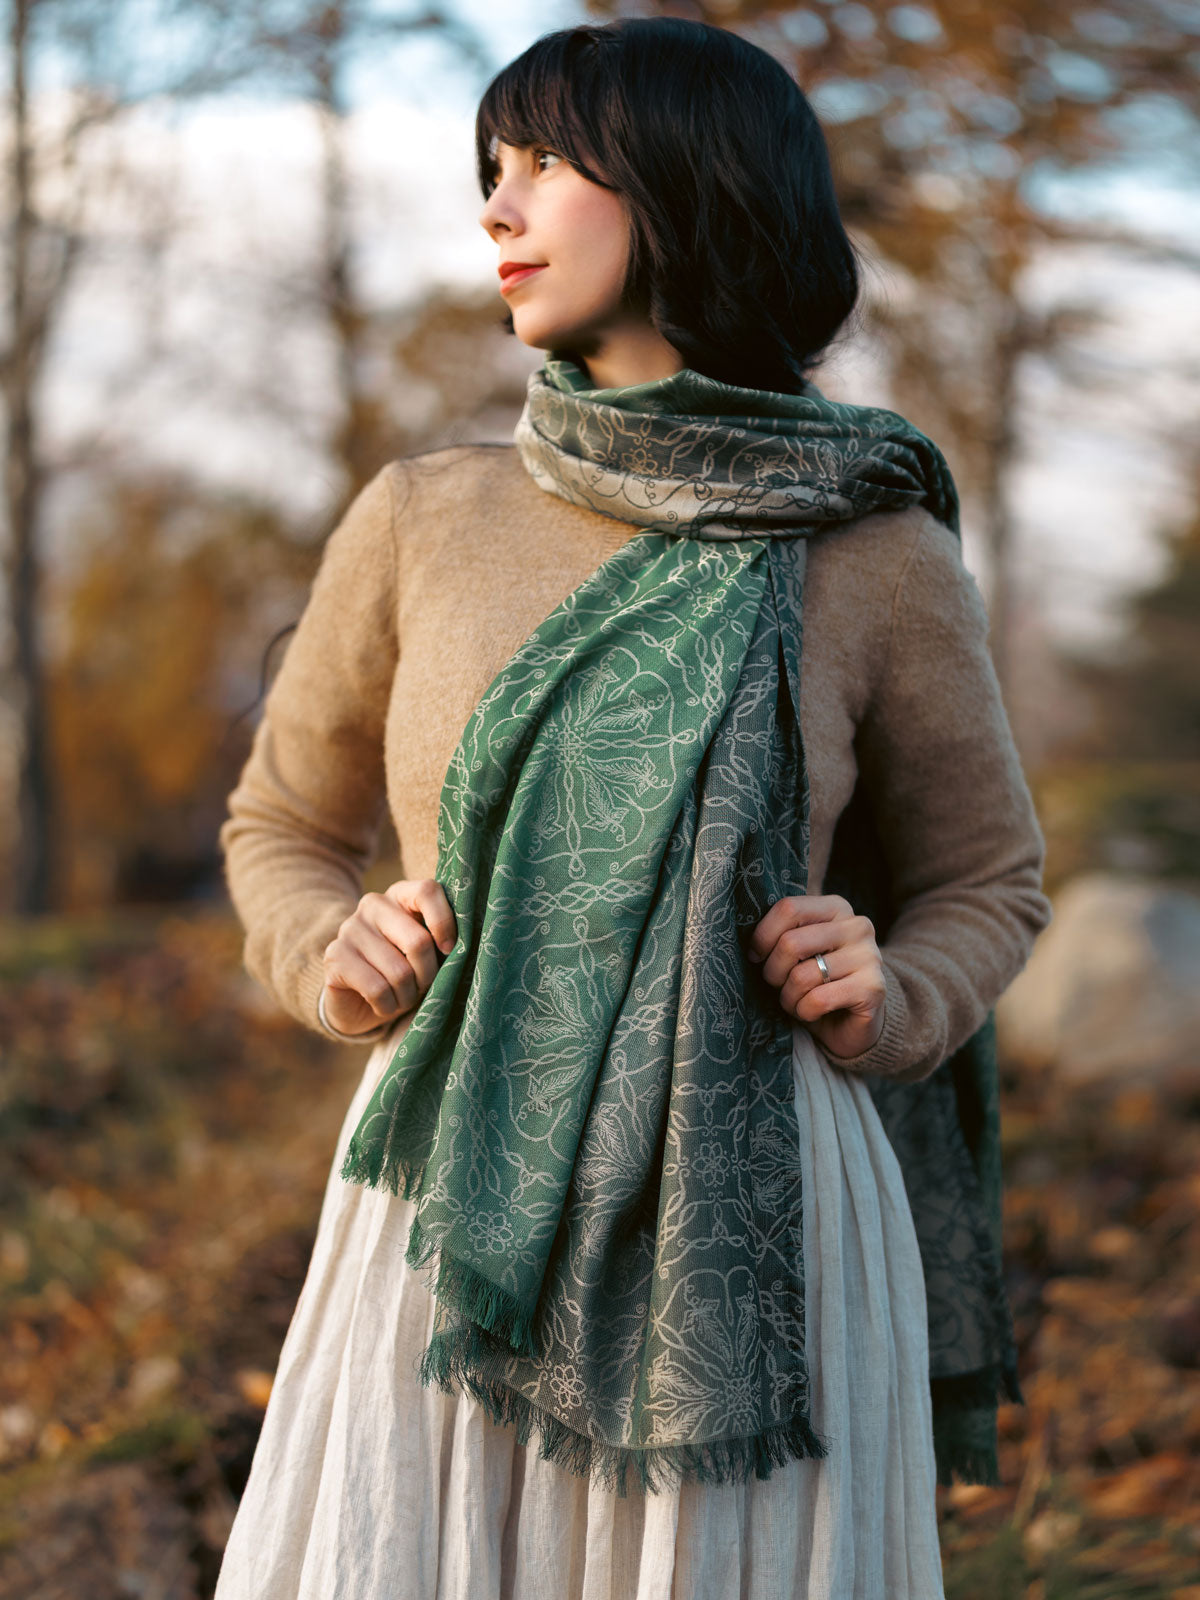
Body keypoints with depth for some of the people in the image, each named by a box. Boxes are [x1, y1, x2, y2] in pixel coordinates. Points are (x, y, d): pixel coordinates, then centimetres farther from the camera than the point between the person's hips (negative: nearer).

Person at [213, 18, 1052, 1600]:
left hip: (749, 1236, -1)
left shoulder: (880, 562, 0)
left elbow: (987, 885, 13)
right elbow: (283, 828, 17)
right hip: (458, 1221, 1)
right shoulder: (423, 521, 5)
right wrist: (341, 962, -4)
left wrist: (884, 1006, -8)